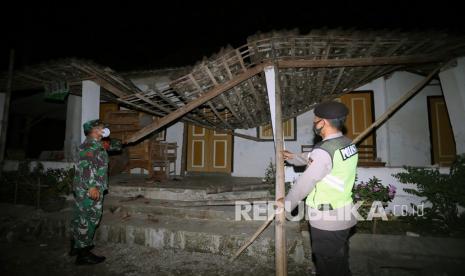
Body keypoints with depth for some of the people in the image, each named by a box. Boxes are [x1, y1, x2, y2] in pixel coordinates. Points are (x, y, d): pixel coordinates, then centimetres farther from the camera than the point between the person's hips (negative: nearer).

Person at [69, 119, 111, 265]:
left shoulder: (92, 144, 19)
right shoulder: (92, 144, -13)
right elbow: (86, 165, -25)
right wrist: (92, 186, -29)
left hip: (82, 189, 11)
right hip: (90, 190, -11)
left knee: (80, 218, 19)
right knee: (89, 220, -4)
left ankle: (75, 247, 34)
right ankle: (83, 254, 4)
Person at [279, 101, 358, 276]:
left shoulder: (323, 151, -26)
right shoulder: (349, 144, 2)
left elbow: (304, 184, -18)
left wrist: (286, 203, -2)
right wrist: (294, 157, 27)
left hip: (327, 222, -8)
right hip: (344, 217, 9)